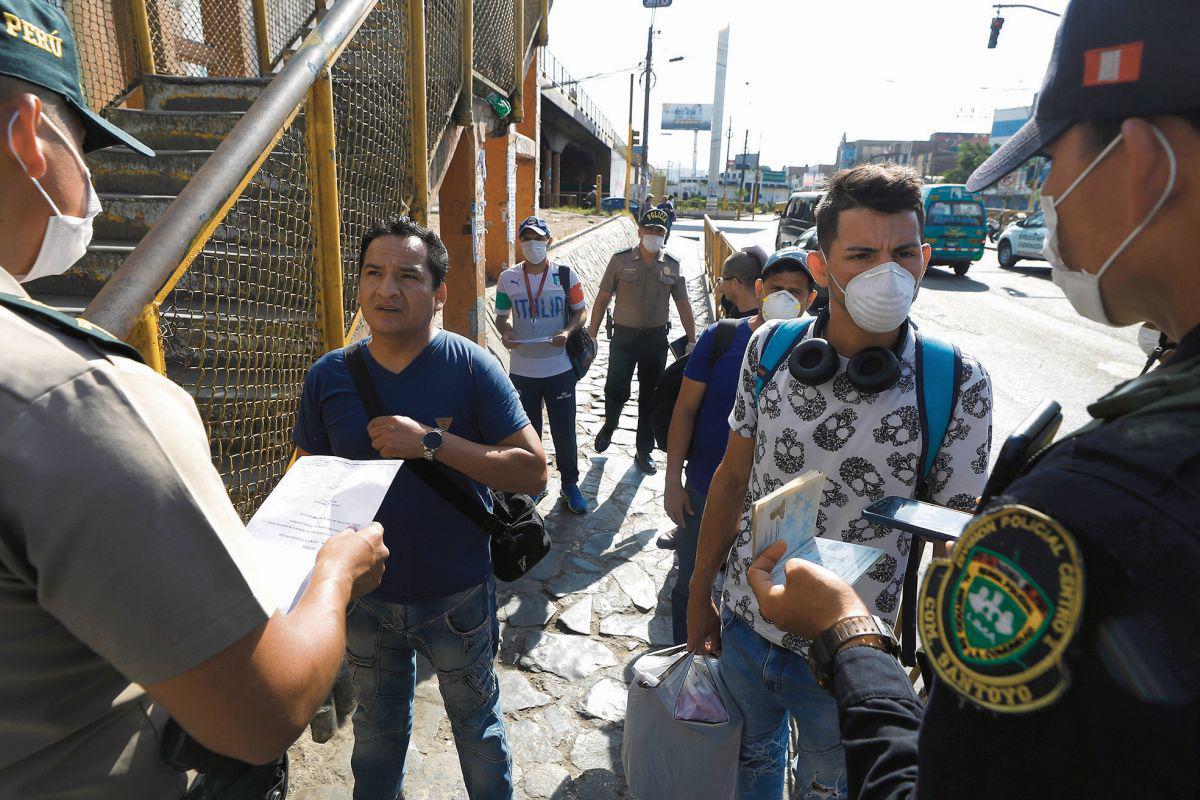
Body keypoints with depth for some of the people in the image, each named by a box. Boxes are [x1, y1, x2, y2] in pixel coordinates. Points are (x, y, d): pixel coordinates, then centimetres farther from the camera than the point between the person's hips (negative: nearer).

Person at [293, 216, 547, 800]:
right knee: (376, 728, 28)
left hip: (457, 597, -3)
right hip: (366, 595, 3)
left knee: (477, 724, 21)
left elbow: (533, 472, -20)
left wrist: (431, 442, -29)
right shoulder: (329, 376, -7)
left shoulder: (472, 367, -17)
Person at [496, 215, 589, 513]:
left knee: (564, 429, 6)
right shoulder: (508, 278, 1)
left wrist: (568, 331, -16)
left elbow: (581, 311, 4)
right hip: (521, 369, 2)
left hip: (559, 368, -1)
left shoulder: (566, 274, -3)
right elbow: (501, 317, 8)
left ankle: (570, 483, 25)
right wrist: (505, 334, -14)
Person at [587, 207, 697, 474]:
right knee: (616, 390, 3)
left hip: (656, 339, 2)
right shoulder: (620, 260, -5)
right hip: (624, 336, -2)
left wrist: (692, 340, 3)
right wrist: (592, 334, -3)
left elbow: (683, 304, 5)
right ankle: (609, 425, 38)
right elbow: (603, 297, -1)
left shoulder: (672, 265, 1)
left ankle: (644, 451, 25)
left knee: (650, 397, 10)